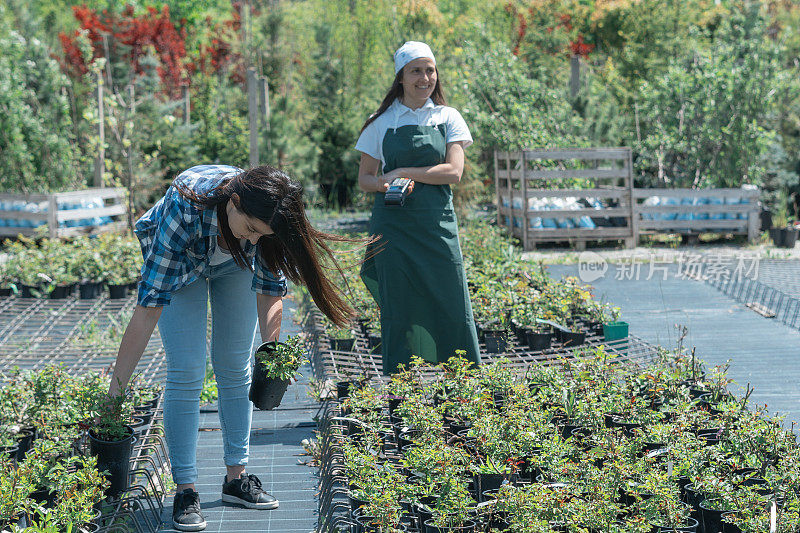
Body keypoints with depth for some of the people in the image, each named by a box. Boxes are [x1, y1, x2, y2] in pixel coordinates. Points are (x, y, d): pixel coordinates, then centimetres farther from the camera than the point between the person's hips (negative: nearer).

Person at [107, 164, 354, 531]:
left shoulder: (264, 220, -34)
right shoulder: (184, 211, -44)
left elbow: (271, 288, -16)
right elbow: (148, 305, -43)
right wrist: (116, 389, -42)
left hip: (235, 262, 3)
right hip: (179, 261, -3)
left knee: (235, 367, 2)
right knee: (186, 370, -12)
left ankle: (236, 477, 13)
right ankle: (185, 490, -6)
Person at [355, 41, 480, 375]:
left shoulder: (448, 118, 7)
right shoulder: (381, 122, 6)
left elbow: (453, 172, -5)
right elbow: (364, 178, 9)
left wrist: (403, 172, -12)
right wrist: (382, 184, -14)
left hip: (438, 225, 1)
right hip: (394, 225, 0)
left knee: (453, 308, -1)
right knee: (398, 309, 0)